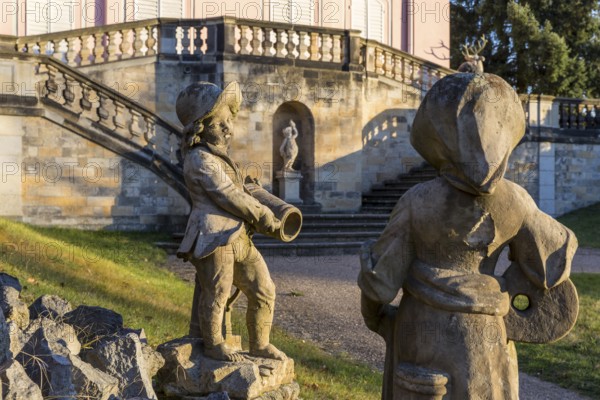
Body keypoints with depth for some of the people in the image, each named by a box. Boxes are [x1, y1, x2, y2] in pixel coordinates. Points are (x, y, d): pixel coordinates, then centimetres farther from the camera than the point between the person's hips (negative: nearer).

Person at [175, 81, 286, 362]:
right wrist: (263, 217, -12)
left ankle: (260, 345, 21)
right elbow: (228, 195, -17)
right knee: (216, 293, 3)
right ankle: (213, 344, 22)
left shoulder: (218, 154, 19)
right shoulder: (200, 159, -13)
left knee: (263, 289, 9)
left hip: (237, 236, 10)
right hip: (213, 236, -10)